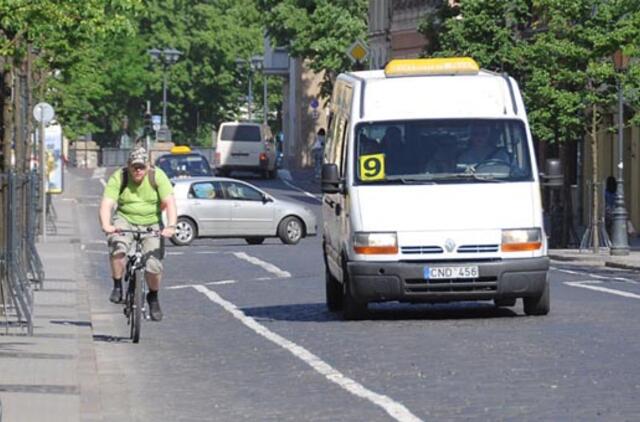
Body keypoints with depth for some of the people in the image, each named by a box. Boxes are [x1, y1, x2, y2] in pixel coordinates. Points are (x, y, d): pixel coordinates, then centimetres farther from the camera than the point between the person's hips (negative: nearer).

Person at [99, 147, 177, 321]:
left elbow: (169, 202, -18)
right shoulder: (118, 178, -11)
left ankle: (153, 297, 15)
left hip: (151, 224, 0)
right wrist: (106, 225, -39)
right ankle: (117, 287, -11)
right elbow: (106, 204, -20)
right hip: (124, 220, 0)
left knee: (153, 265, -14)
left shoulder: (157, 176, -11)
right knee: (117, 247, -31)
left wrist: (171, 225, -34)